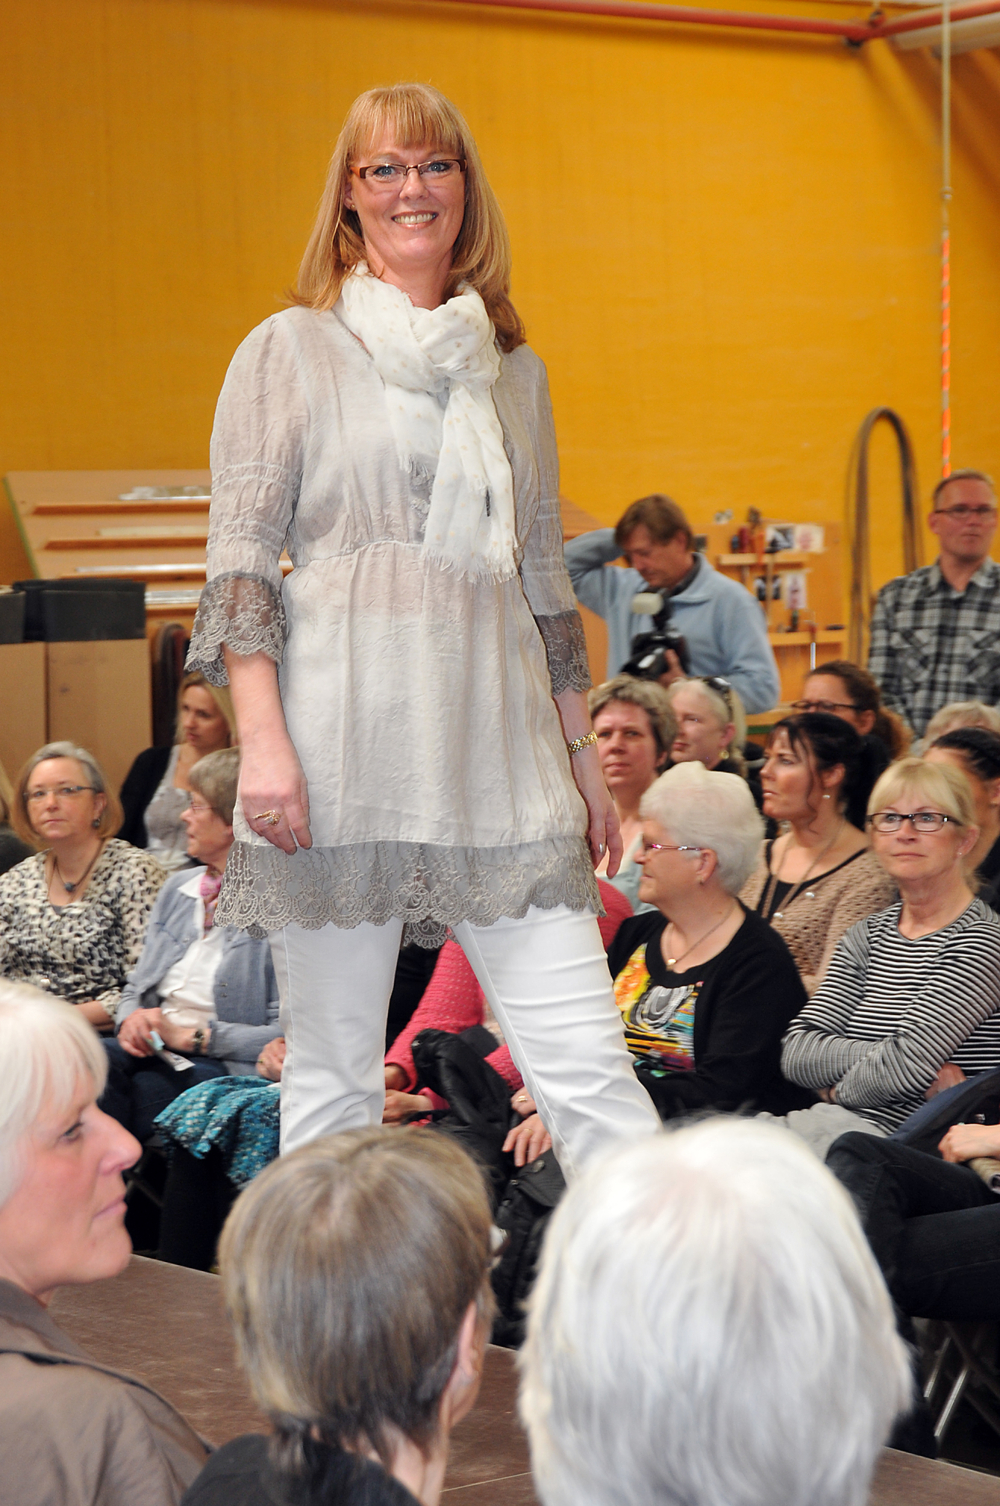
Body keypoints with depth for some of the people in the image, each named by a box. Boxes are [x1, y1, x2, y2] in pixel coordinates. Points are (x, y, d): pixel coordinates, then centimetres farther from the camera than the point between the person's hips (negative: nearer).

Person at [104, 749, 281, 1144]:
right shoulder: (177, 889, 21)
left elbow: (286, 1033, -13)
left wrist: (190, 1036, -14)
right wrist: (131, 1020, 1)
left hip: (224, 1065, -7)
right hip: (148, 1048, 7)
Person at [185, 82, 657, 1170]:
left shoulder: (513, 370, 19)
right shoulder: (292, 350, 6)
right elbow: (239, 560, -1)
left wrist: (583, 757, 18)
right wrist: (263, 740, -13)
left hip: (498, 743, 3)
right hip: (344, 734, -3)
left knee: (587, 1061, -3)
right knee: (334, 1074, 1)